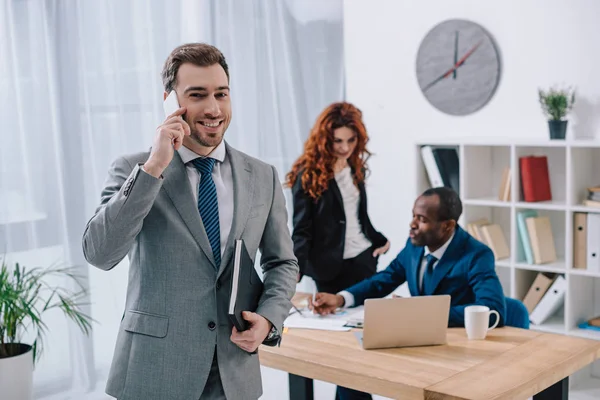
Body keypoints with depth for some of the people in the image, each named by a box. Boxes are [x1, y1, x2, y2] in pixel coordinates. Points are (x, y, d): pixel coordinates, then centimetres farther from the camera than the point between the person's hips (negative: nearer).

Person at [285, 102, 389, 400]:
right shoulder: (308, 174, -11)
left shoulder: (355, 166, 8)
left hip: (364, 258, 7)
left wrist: (378, 240, 8)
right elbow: (301, 229, -14)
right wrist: (295, 268, -27)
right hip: (332, 267, -6)